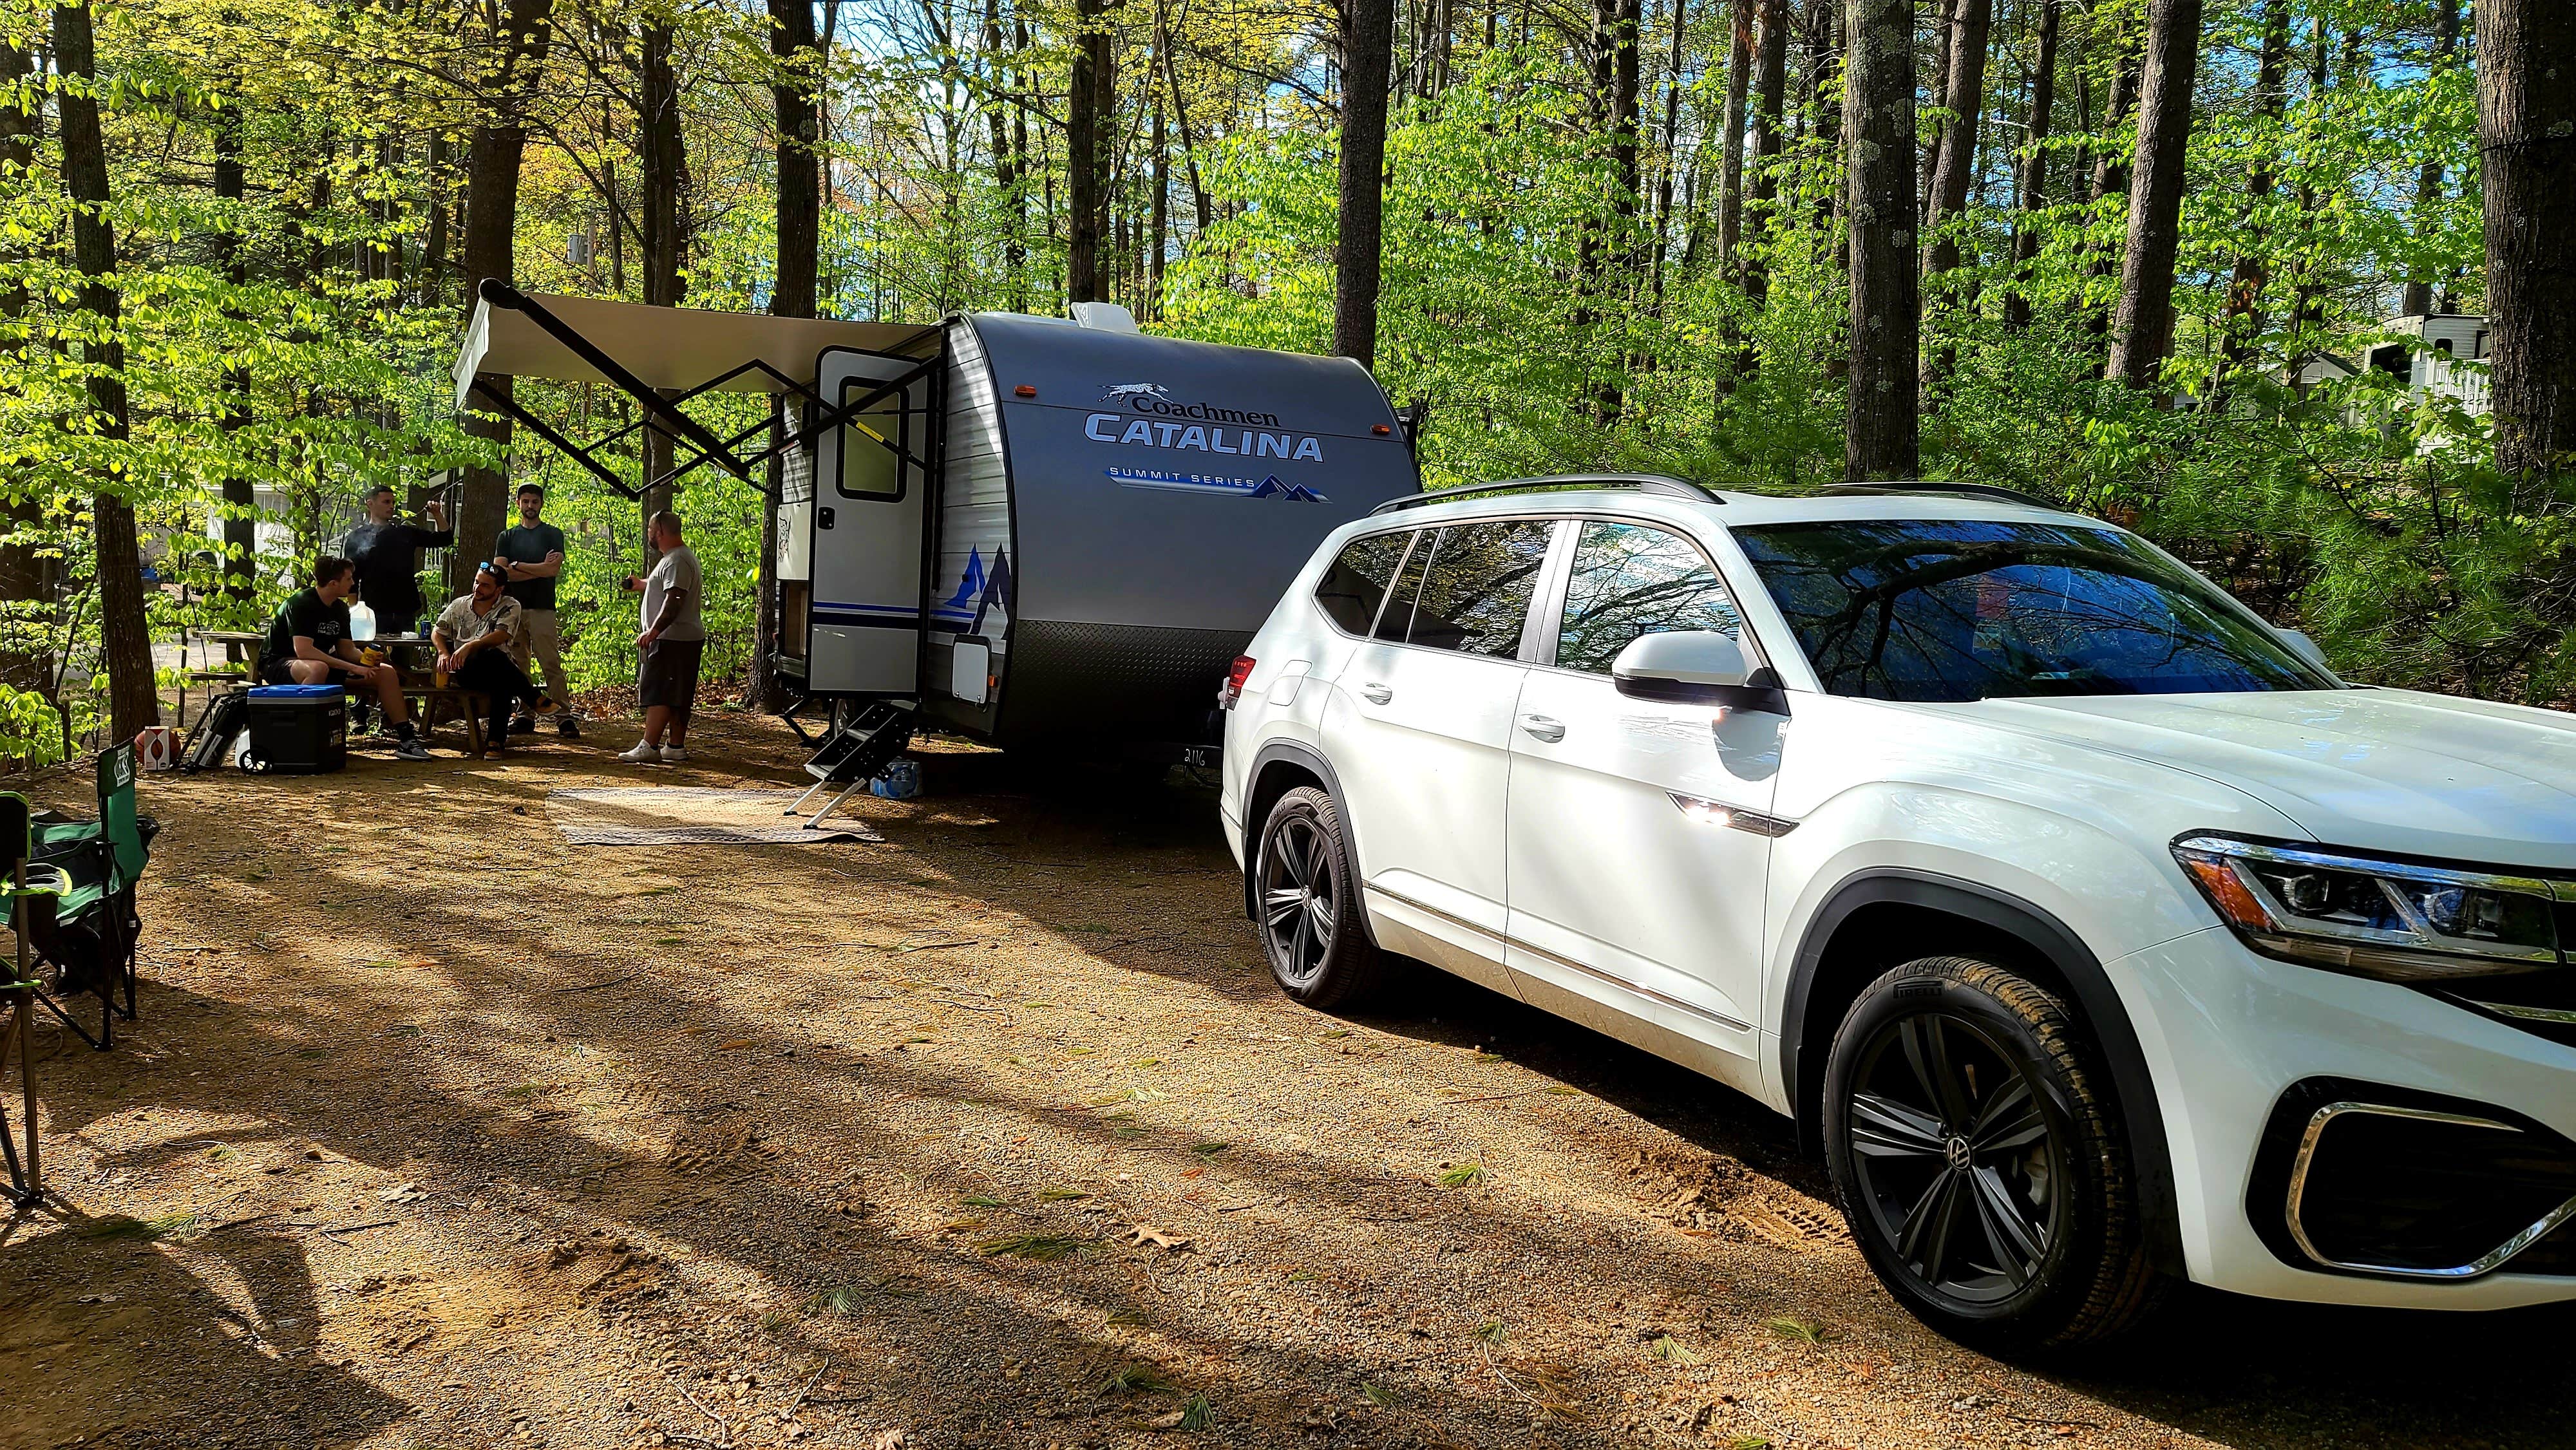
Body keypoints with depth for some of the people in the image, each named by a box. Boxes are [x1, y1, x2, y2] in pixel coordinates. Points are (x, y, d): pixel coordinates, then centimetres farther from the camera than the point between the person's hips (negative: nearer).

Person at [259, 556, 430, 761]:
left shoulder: (340, 608, 6)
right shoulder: (301, 603, -19)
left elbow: (346, 648, 8)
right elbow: (303, 651, -29)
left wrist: (366, 660, -16)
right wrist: (353, 668, -31)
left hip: (324, 664, 8)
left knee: (386, 672, -5)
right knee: (318, 669, -43)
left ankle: (405, 738, -6)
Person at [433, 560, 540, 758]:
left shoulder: (510, 607, 7)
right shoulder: (459, 605, 19)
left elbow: (501, 635, -10)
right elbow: (437, 632, 22)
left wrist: (471, 646, -25)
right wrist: (443, 654, 1)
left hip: (495, 670, 0)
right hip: (464, 671, 0)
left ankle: (495, 741, -34)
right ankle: (534, 698, -20)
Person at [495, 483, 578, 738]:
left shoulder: (553, 534, 7)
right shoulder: (507, 536, 15)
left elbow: (554, 569, -9)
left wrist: (517, 566, -4)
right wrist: (539, 569, -6)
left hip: (542, 608, -3)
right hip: (513, 607, 4)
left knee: (552, 664, -8)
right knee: (518, 666, 3)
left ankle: (564, 716, -10)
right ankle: (526, 715, 7)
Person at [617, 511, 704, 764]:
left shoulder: (677, 561, -16)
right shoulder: (682, 556, 19)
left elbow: (674, 600, -27)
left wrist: (654, 631, -30)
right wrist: (641, 585, 45)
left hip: (673, 640, -11)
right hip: (685, 639, 11)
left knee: (658, 693, -10)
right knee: (677, 696, 11)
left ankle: (649, 746, -10)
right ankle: (677, 746, 15)